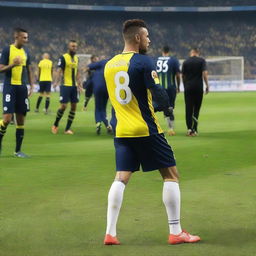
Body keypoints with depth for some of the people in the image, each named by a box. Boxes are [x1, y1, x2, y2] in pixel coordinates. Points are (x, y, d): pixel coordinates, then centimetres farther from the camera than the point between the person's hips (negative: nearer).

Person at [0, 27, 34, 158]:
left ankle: (18, 150, 11)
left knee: (21, 119, 4)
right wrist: (12, 64, -23)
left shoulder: (26, 52, 12)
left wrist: (31, 86, 11)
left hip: (22, 87, 5)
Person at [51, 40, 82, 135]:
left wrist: (79, 84, 18)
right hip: (65, 85, -6)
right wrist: (57, 81, -23)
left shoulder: (76, 58, 14)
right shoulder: (63, 57, -5)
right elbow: (59, 71, -10)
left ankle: (67, 129, 9)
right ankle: (55, 125, 12)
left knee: (74, 106, 2)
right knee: (63, 106, -9)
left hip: (74, 86, 6)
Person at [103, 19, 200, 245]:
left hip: (122, 131, 6)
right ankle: (175, 232, 4)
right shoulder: (143, 62, -11)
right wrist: (168, 108, 2)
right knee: (171, 175, 4)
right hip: (146, 130, -6)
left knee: (121, 178, 7)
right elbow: (157, 91, -18)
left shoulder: (109, 65, 10)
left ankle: (110, 233, 1)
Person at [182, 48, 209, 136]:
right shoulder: (202, 60, 0)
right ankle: (194, 129, 4)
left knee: (188, 108, 3)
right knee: (196, 109, 7)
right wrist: (207, 85, -6)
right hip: (198, 87, -1)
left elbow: (183, 76, 11)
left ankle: (189, 128, -9)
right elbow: (205, 73, -10)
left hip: (188, 87, 1)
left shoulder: (185, 62, 6)